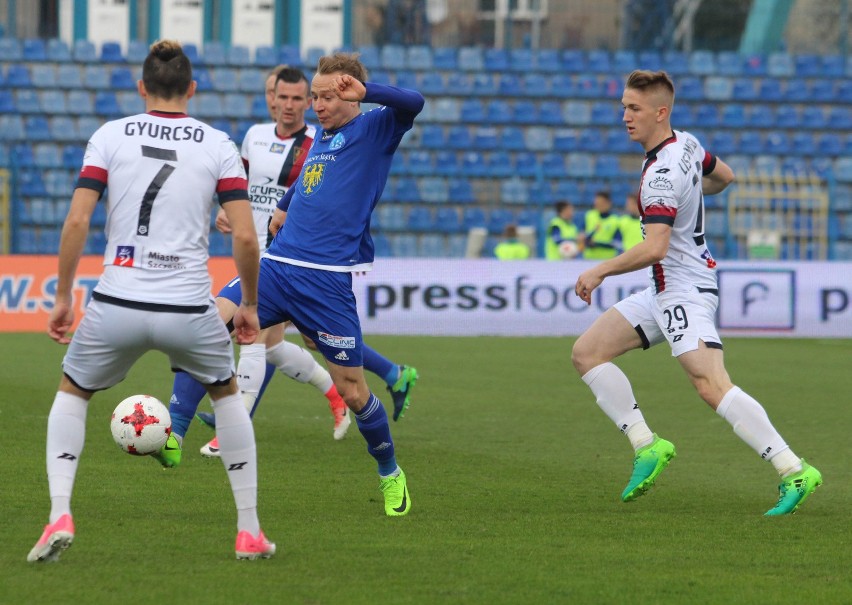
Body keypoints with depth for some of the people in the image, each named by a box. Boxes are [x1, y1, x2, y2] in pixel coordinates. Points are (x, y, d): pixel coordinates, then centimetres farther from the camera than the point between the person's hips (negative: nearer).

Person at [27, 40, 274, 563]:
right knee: (227, 394, 28)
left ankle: (59, 516, 3)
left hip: (118, 304, 0)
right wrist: (250, 306, 11)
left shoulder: (110, 136, 2)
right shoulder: (218, 145, 2)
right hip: (189, 309, 0)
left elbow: (77, 222, -5)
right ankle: (250, 533, 24)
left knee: (71, 394, 25)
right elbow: (245, 237, -4)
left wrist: (63, 296, 5)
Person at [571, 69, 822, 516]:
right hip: (665, 292, 11)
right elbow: (723, 176, 26)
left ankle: (793, 471, -25)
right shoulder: (687, 144, 7)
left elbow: (654, 248, -29)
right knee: (587, 352, 7)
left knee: (711, 385, -23)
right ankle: (646, 446, 5)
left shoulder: (662, 174, -21)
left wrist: (600, 271, -18)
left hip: (685, 289, -11)